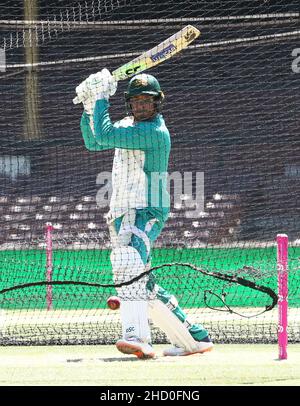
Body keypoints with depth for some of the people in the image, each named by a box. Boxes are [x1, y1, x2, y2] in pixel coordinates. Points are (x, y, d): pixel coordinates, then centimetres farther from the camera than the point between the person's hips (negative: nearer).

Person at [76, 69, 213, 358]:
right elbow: (92, 142, 24)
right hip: (121, 214, 10)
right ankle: (195, 337, 24)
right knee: (144, 288, 13)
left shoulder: (156, 132, -14)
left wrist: (101, 99, -10)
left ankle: (136, 336, -53)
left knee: (129, 260, -35)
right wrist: (89, 107, 10)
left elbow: (104, 136, -22)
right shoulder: (128, 124, 15)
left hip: (146, 212, -10)